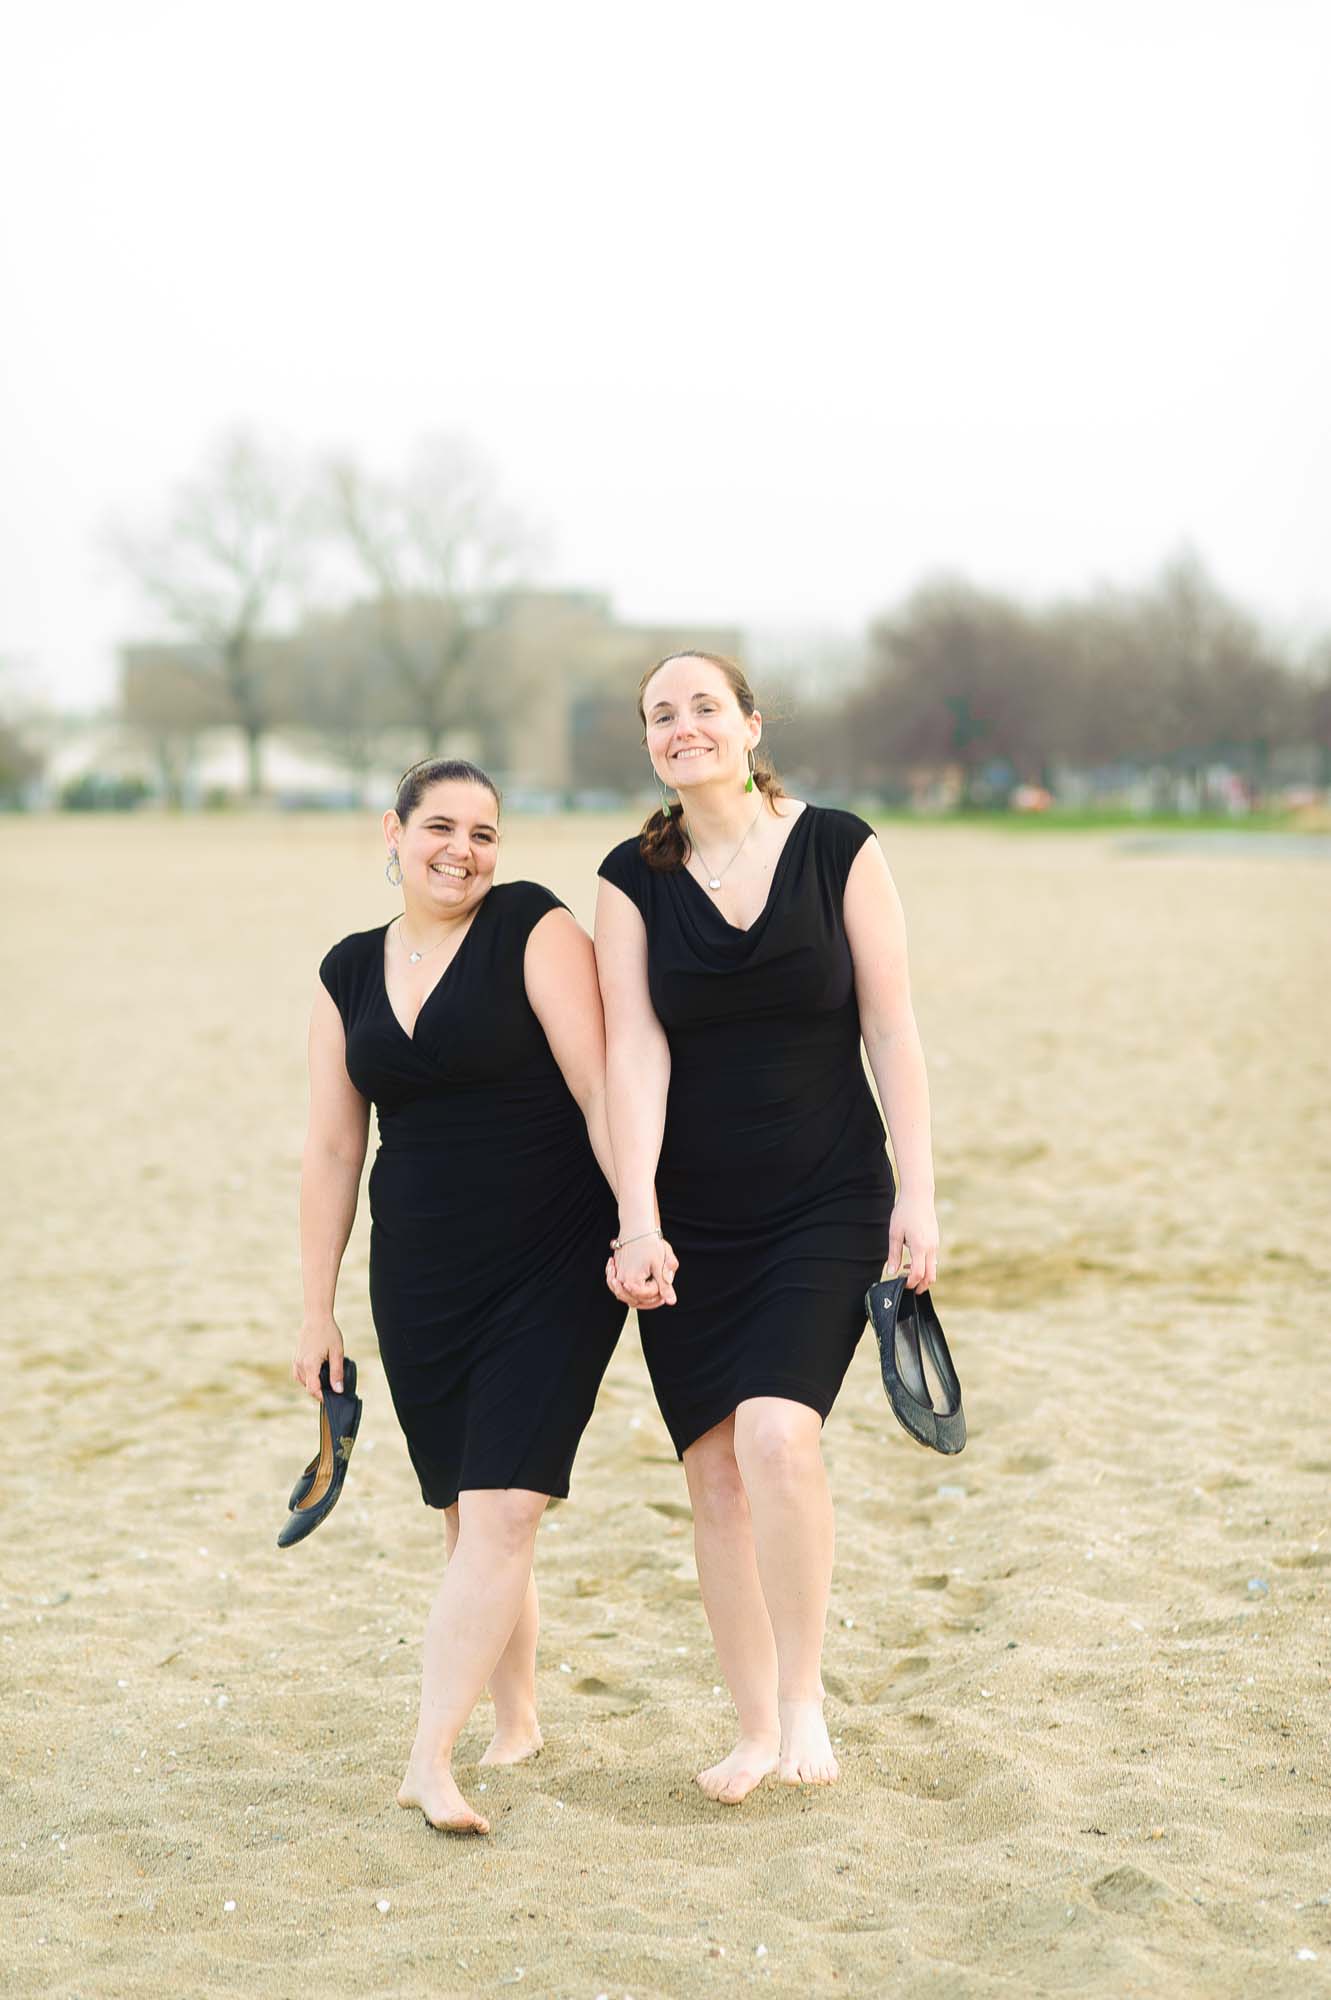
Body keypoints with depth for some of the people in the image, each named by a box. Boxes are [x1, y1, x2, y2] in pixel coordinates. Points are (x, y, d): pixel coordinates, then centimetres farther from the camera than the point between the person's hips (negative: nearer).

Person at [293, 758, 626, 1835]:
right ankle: (517, 1722, 26)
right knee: (471, 1520, 10)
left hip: (552, 1269, -5)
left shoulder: (536, 929, -5)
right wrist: (319, 1309, 12)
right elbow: (334, 1150, 12)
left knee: (502, 1512, -13)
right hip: (422, 1287, 5)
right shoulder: (350, 973, 9)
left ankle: (430, 1757, -13)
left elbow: (598, 1089, -11)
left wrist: (641, 1227, -19)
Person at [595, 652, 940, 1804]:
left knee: (778, 1434, -22)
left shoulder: (839, 849, -1)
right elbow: (634, 1051, -6)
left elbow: (891, 1029, -1)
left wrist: (918, 1192, -7)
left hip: (826, 1202, -2)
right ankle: (756, 1731, 17)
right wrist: (638, 1223, -15)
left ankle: (805, 1696, -4)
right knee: (716, 1474, 3)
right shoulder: (633, 879, 2)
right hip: (692, 1221, 2)